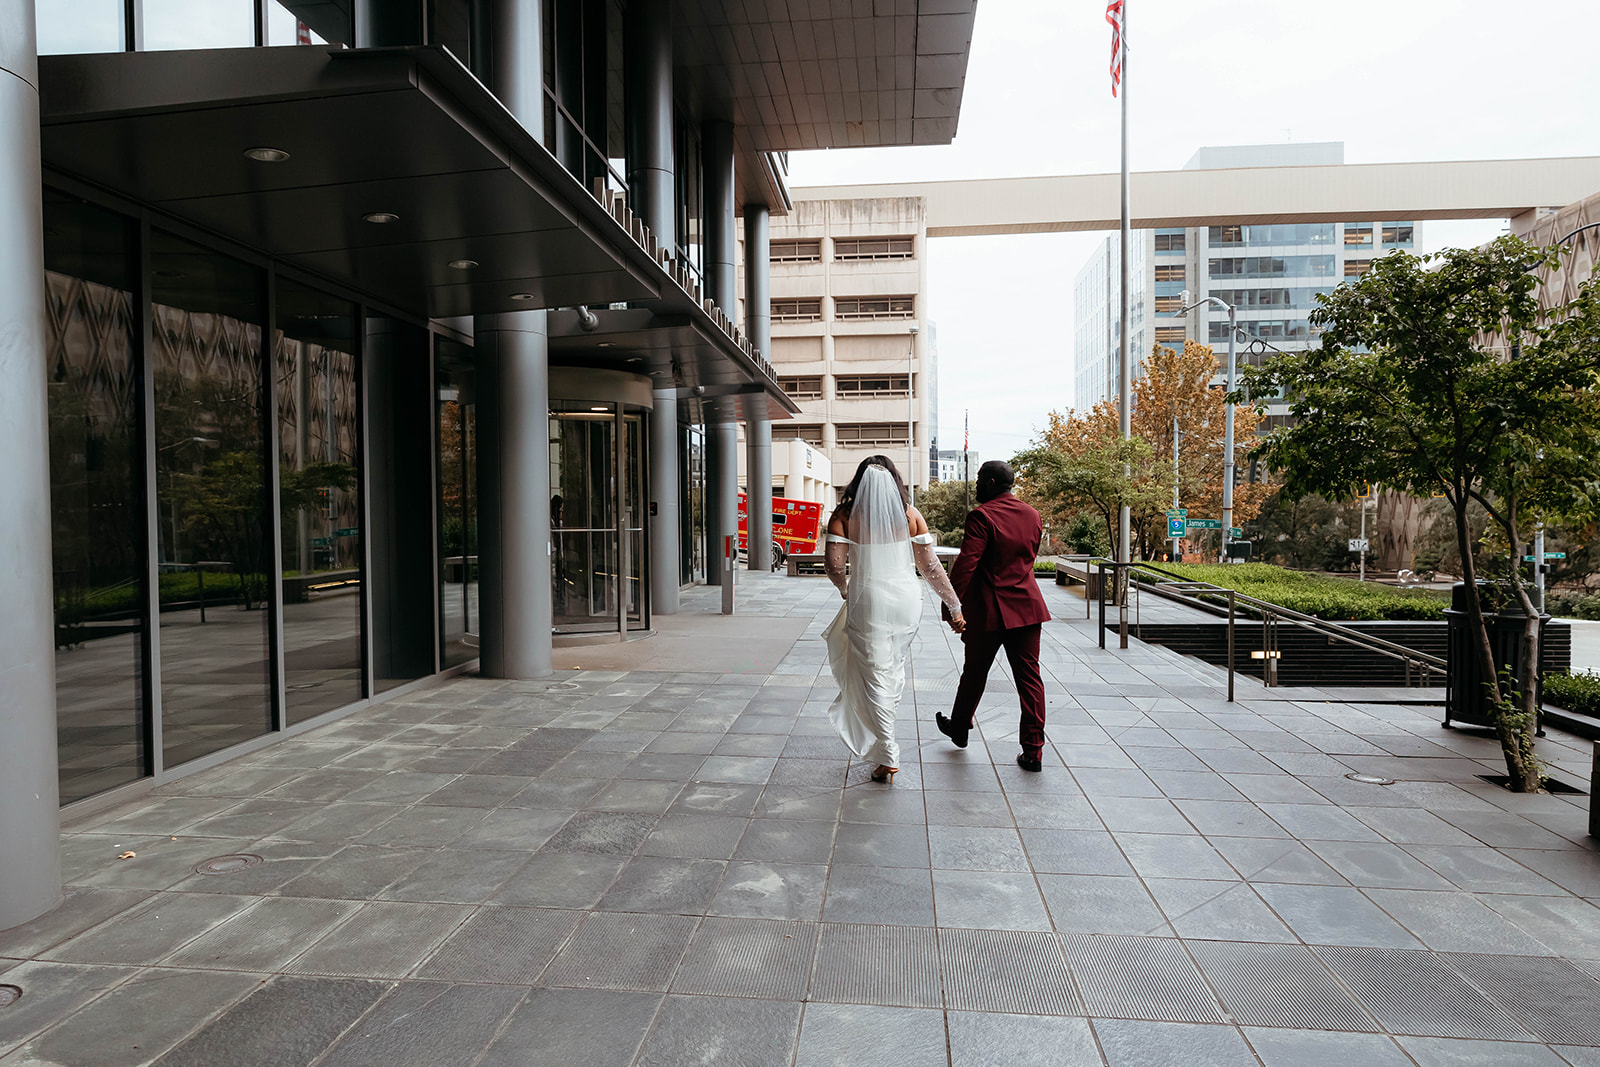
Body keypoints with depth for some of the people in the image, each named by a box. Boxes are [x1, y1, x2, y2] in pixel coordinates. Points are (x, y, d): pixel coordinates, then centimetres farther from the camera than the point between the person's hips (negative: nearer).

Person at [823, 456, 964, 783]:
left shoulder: (845, 515, -3)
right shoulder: (910, 514, 1)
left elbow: (833, 563, -9)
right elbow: (930, 566, 1)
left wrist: (844, 587, 12)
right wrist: (954, 606, 7)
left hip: (868, 600, -2)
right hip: (906, 599, 3)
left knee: (876, 675, 4)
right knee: (893, 664, 25)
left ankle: (888, 757, 6)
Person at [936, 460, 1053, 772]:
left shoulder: (982, 515, -14)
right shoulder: (1033, 515, 7)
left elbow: (966, 563, -20)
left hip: (989, 610, -5)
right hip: (1027, 606, 5)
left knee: (974, 674, 13)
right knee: (1029, 677, 5)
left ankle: (959, 729, 34)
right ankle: (1033, 751, 4)